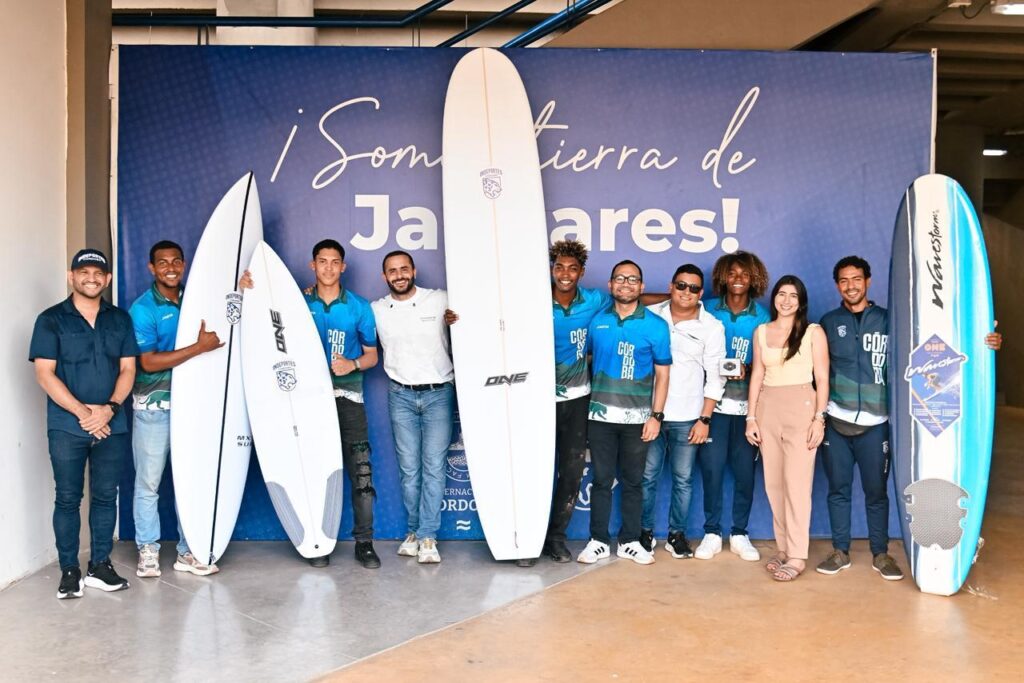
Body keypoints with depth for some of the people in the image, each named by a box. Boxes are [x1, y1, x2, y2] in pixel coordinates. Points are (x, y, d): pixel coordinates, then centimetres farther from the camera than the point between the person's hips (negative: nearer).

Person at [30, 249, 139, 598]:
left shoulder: (120, 319, 9)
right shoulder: (51, 320, 0)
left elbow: (128, 368, 5)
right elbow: (45, 373, -7)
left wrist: (109, 408, -11)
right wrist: (82, 412, -14)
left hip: (112, 425, 3)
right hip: (66, 427, -3)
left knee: (106, 496, 8)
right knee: (68, 498, 3)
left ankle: (100, 565, 18)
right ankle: (69, 570, 12)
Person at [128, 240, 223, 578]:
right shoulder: (143, 309, -9)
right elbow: (149, 362, -16)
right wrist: (199, 347, -22)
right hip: (153, 407, -4)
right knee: (148, 483, 4)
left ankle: (188, 551, 18)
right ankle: (148, 551, 18)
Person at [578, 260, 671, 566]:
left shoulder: (655, 325, -2)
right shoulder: (597, 321, 4)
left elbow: (662, 374, 0)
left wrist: (656, 415, -6)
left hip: (637, 417, -1)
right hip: (601, 415, 1)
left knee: (632, 481, 8)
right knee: (601, 480, 6)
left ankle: (629, 541, 20)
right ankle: (598, 541, 16)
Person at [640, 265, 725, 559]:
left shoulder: (712, 327, 0)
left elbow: (715, 377, 1)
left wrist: (705, 419, -4)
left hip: (687, 418, 0)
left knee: (683, 479, 6)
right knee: (647, 476, 5)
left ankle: (676, 534, 21)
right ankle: (645, 531, 20)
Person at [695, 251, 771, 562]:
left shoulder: (762, 317, 4)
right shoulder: (708, 309, 4)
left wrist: (747, 370, -12)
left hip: (748, 404, 1)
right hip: (714, 402, 0)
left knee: (745, 470, 3)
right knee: (711, 468, -2)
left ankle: (739, 534, 16)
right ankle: (712, 533, 12)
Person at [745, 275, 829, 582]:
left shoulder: (813, 332, 0)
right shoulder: (761, 332, 11)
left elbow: (822, 378, -2)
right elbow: (757, 375, 11)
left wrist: (819, 418, -10)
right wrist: (751, 417, 6)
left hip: (801, 408, -4)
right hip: (768, 409, 4)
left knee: (796, 483, -6)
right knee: (773, 483, 6)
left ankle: (797, 556, 0)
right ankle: (783, 548, 17)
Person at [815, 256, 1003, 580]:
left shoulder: (888, 319, 5)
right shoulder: (829, 322, 7)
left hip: (874, 422, -1)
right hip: (835, 421, 1)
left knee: (876, 490, 6)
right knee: (838, 489, 7)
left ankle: (880, 554, 20)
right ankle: (840, 551, 20)